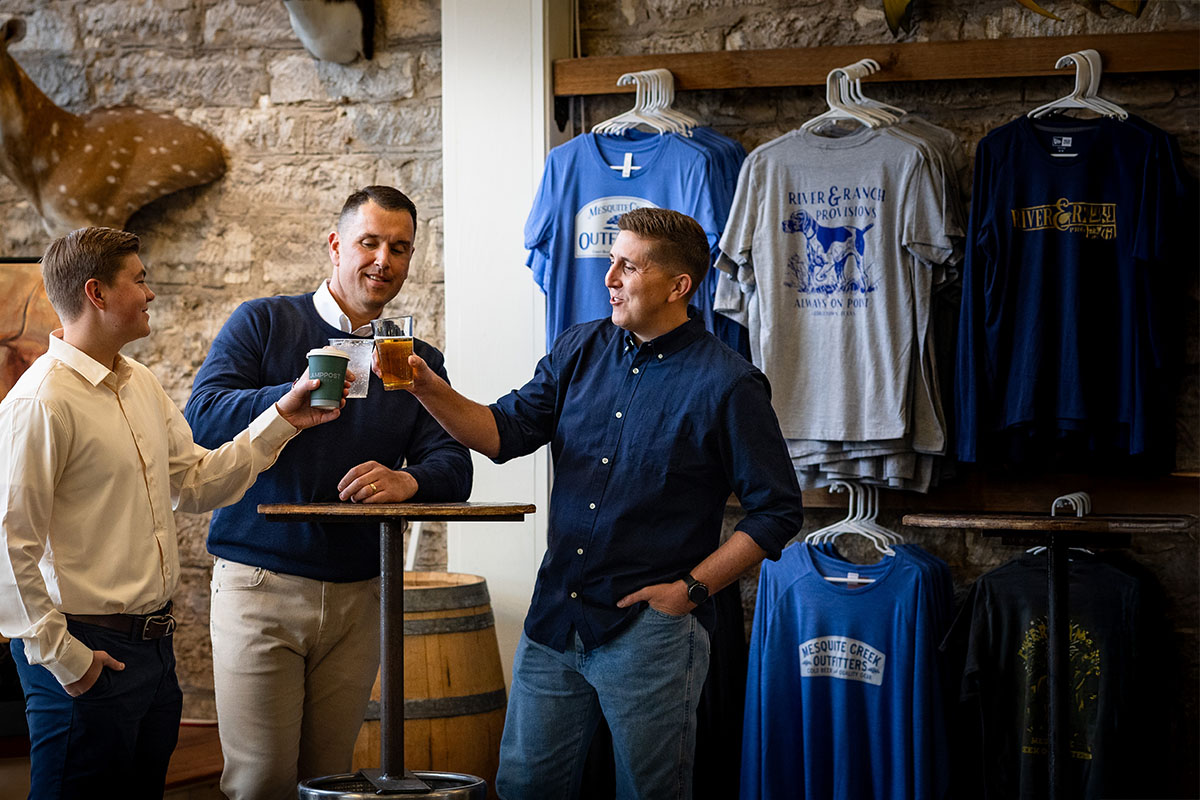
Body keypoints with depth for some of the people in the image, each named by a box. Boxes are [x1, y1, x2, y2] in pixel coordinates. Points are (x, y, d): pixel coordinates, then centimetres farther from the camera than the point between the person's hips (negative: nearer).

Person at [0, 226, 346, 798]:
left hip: (153, 642, 9)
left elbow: (196, 484, 16)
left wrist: (282, 419, 10)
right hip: (89, 654, -8)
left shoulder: (141, 385, 12)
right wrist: (62, 657, -17)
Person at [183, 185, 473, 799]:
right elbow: (201, 417, -11)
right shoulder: (263, 324, 3)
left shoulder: (418, 362, 13)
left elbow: (453, 464, 2)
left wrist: (409, 480, -21)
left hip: (357, 597, 4)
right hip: (259, 584, -3)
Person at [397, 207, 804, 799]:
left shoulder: (727, 385, -9)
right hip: (555, 618, 5)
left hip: (648, 633, -5)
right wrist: (427, 388, -11)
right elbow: (506, 432, 5)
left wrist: (691, 588, -10)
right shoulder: (580, 350, 8)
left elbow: (777, 510, -7)